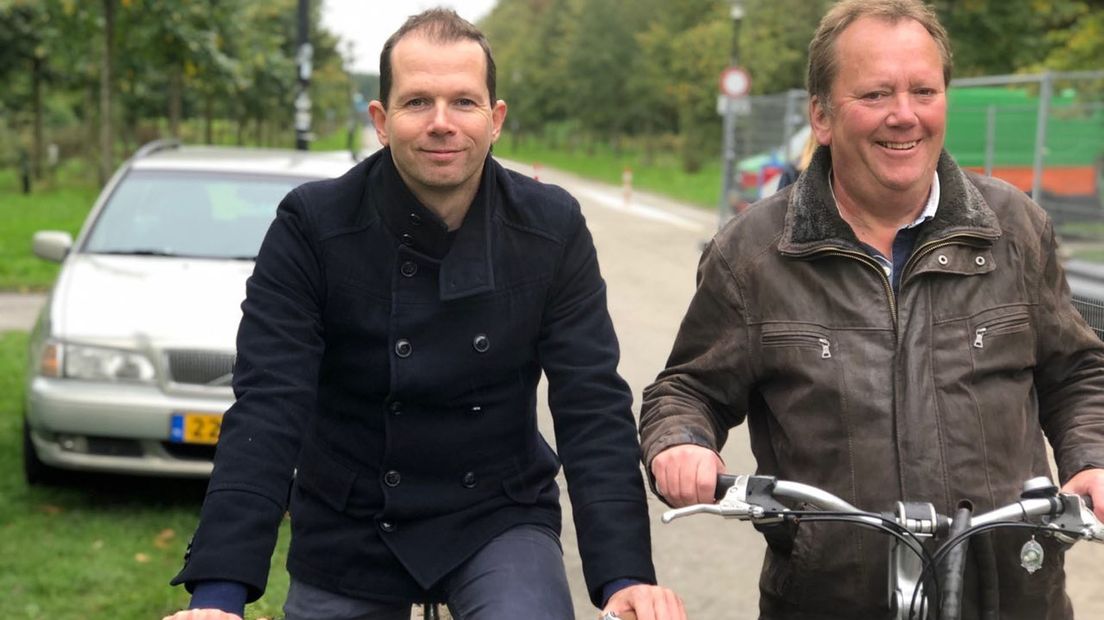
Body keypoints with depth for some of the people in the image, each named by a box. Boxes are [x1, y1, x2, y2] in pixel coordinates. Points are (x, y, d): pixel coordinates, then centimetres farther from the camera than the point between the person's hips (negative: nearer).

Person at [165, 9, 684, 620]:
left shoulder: (553, 228, -10)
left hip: (497, 518, 0)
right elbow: (266, 409, -21)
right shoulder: (311, 225, -14)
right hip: (347, 533, 1)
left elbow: (593, 407, -13)